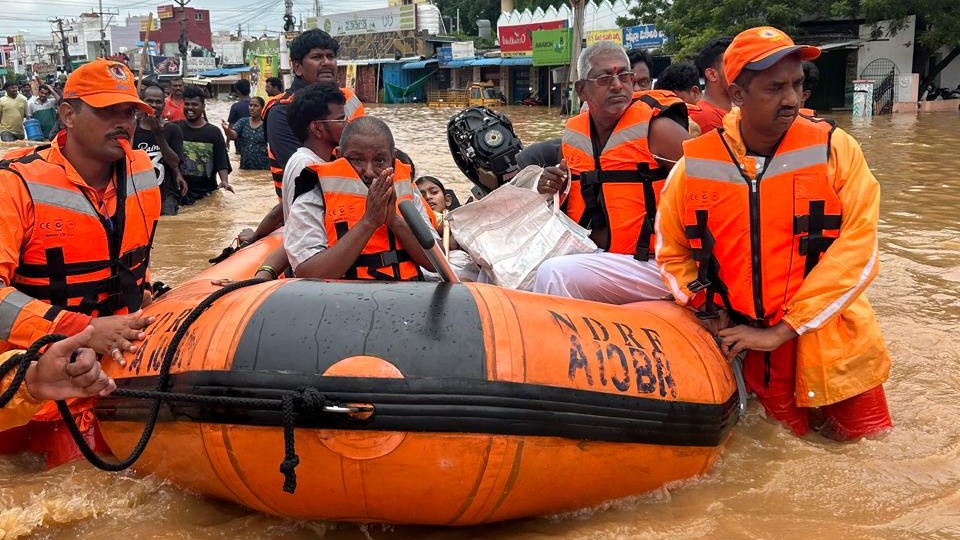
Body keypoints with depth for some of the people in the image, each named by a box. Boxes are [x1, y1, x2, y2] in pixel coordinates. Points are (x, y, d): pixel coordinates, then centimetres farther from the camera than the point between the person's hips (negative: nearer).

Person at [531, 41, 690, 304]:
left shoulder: (656, 128, -9)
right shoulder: (573, 133, 9)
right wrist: (552, 188, 4)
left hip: (649, 263, -6)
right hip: (590, 256, 6)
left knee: (554, 275, -25)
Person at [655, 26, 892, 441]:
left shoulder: (834, 150, -10)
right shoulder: (694, 166, -5)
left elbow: (857, 251, -15)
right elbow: (671, 253, 8)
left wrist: (782, 330, -17)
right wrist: (714, 315, -3)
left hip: (831, 343, -1)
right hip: (757, 350, 1)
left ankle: (827, 413, 37)